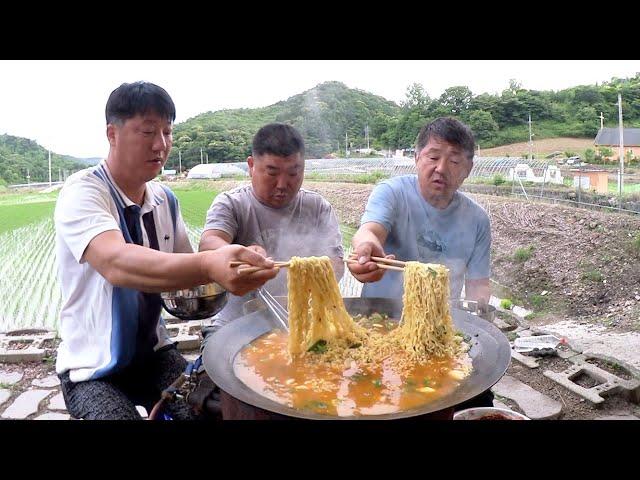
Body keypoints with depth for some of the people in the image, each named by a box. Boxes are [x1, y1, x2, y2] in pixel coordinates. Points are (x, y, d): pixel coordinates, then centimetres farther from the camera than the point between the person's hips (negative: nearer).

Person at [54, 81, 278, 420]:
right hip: (93, 367, -4)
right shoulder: (82, 192, -19)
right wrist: (207, 265, -56)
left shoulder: (165, 199, 1)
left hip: (153, 353, 5)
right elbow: (116, 263, -39)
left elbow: (182, 267, 9)